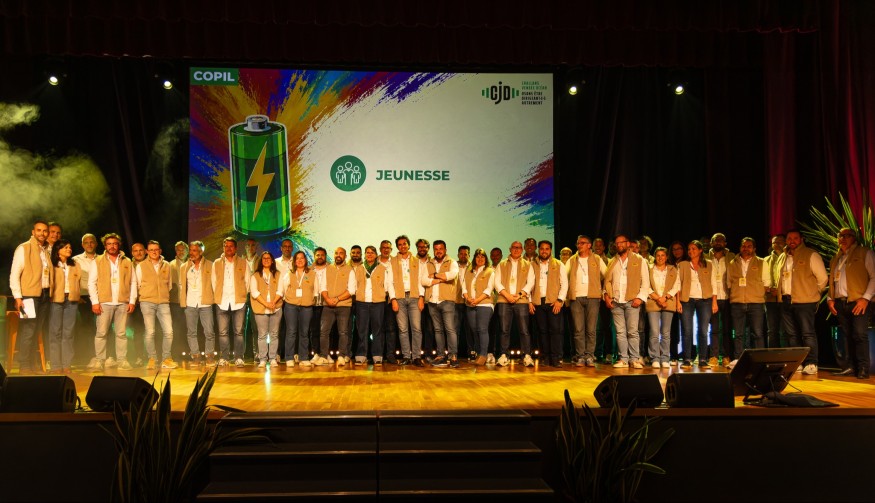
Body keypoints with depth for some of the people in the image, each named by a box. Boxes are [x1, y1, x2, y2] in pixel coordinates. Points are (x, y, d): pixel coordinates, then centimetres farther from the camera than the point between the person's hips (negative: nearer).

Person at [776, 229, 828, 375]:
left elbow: (823, 278, -3)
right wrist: (782, 293, 15)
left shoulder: (811, 255, -3)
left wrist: (813, 292, 6)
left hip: (804, 301, -6)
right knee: (791, 334, 10)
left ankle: (811, 364, -3)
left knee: (807, 334, -7)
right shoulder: (782, 258, 15)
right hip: (786, 301, 6)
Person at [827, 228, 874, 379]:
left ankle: (863, 369, -4)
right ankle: (849, 367, 10)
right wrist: (830, 298, 10)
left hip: (858, 302, -6)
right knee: (846, 336, 6)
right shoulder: (836, 259, 20)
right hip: (840, 303, 6)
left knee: (860, 335, -8)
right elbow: (832, 281, 24)